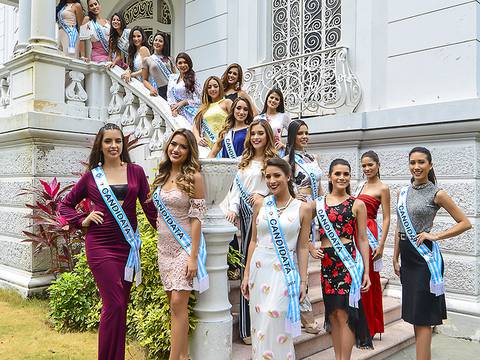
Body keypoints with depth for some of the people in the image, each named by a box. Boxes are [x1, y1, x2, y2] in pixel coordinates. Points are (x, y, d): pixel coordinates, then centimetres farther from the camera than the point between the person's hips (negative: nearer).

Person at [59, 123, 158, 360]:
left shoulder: (136, 172, 6)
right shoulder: (92, 176, 5)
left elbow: (149, 206, 7)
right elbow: (66, 205, 16)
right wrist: (82, 221, 0)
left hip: (128, 245, 2)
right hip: (100, 245, -2)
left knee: (121, 306, 9)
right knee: (114, 304, -8)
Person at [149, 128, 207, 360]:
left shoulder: (194, 176, -8)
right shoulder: (163, 176, 11)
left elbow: (196, 218, -12)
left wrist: (193, 256, -16)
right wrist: (160, 245, 13)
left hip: (185, 245, -6)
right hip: (164, 246, 6)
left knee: (178, 304, -8)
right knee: (175, 304, 10)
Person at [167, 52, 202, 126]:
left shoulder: (193, 78, 2)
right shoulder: (172, 77, 15)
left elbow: (197, 100, -2)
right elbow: (169, 96, 12)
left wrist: (183, 102, -10)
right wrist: (173, 107, -6)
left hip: (189, 113, -3)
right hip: (176, 112, 4)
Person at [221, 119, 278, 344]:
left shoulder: (274, 160, 2)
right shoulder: (245, 161, 17)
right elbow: (236, 188, 15)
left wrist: (264, 195, -13)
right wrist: (233, 209, 1)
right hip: (247, 216, 5)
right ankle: (247, 327, 11)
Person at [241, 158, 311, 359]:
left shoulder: (303, 209, -1)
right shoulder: (260, 205, 4)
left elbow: (302, 248, 1)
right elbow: (253, 241, 8)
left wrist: (303, 281, -1)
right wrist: (246, 274, 6)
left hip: (285, 272, -2)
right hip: (259, 269, 3)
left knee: (276, 324, -2)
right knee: (260, 323, 9)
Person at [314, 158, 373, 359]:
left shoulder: (357, 204, 2)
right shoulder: (318, 203, 8)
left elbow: (362, 239, 2)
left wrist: (366, 271, 0)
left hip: (349, 261, -3)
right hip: (326, 261, 3)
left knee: (343, 312, -4)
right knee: (332, 313, 11)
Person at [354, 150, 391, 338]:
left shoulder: (383, 189, -5)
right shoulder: (361, 185, 15)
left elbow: (386, 219, -8)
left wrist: (381, 244, -15)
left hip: (369, 235, -6)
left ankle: (370, 326, 12)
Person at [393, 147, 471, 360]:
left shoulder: (437, 194, -7)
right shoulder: (403, 192, 9)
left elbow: (465, 223, -5)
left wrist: (435, 236, -13)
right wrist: (395, 258, 11)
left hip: (424, 256, -6)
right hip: (407, 256, 6)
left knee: (422, 317, -2)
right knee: (414, 314, 13)